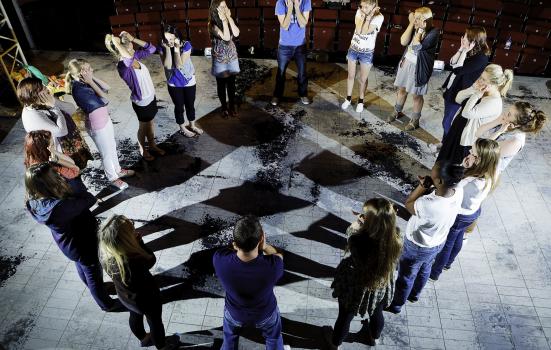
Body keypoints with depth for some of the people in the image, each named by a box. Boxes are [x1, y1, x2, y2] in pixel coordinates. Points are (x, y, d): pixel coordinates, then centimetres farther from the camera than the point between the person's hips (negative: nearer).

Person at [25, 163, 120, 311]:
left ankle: (96, 287, 62)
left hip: (69, 242, 8)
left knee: (82, 266, 34)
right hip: (83, 245, -8)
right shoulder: (59, 207, -44)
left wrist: (64, 190, -27)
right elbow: (90, 199, -34)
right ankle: (107, 304, 42)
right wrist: (65, 187, -22)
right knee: (94, 274, 17)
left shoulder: (35, 202, -18)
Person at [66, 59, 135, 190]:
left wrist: (93, 77, -9)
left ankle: (118, 170, 47)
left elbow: (107, 87, 1)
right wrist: (91, 82, -26)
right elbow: (104, 99, -27)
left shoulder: (85, 83, -2)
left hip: (105, 119, 9)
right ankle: (113, 178, 31)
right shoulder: (79, 89, -29)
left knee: (112, 147, 26)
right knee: (107, 153, 11)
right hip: (97, 125, -9)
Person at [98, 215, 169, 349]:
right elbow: (151, 259, -25)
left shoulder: (105, 252, -27)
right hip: (146, 299, -6)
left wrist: (136, 241, -27)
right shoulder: (134, 263, -48)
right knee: (155, 322, 26)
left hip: (125, 296, 6)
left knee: (135, 316, 35)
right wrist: (139, 241, -24)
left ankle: (143, 339, 66)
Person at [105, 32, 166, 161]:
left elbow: (151, 48, -2)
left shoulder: (136, 56, -8)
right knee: (144, 127, 16)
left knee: (150, 123, 26)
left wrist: (132, 38, -11)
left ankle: (152, 145, 49)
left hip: (151, 97, 7)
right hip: (141, 103, -7)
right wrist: (116, 44, -40)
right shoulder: (122, 66, -31)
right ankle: (143, 149, 41)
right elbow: (129, 59, -54)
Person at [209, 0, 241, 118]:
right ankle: (224, 107, 26)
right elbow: (226, 37, -28)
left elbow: (236, 33, -17)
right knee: (221, 84, 10)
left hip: (232, 56, 4)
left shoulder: (229, 20, 0)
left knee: (231, 83, 13)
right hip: (220, 58, -4)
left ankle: (232, 106, 27)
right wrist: (224, 20, -26)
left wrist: (229, 18, -19)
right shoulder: (213, 24, -17)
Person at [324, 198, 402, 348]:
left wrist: (357, 223, -9)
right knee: (377, 314, 35)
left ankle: (335, 342, 58)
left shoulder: (358, 241, -42)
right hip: (381, 288, 3)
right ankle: (374, 337, 67)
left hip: (355, 289, -3)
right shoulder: (396, 239, -29)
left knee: (345, 317, 28)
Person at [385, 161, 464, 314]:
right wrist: (428, 186, -20)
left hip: (417, 247, -6)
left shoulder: (427, 206, -44)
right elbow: (439, 193, -2)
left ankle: (396, 305, 46)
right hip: (438, 242, 7)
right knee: (425, 269, 33)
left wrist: (423, 186, -22)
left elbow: (408, 204, -22)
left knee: (405, 276, 21)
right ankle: (414, 295, 61)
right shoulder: (458, 192, -24)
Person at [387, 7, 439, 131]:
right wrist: (411, 24, -16)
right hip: (406, 63, 6)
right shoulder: (416, 28, -3)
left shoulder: (434, 32, -21)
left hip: (418, 67, -6)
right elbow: (403, 42, -14)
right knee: (401, 89, 21)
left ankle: (415, 120, 27)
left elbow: (416, 47, -27)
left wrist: (420, 29, -23)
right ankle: (397, 112, 44)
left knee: (416, 95, 8)